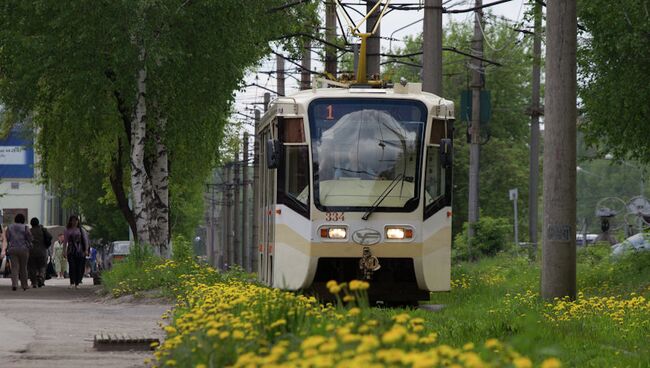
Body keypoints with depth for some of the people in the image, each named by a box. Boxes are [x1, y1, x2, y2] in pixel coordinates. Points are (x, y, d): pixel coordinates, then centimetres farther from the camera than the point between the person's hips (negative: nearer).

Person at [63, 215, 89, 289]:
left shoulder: (81, 230, 9)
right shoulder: (67, 231, 9)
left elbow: (85, 240, 8)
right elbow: (65, 241, 9)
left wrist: (86, 250, -1)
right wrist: (64, 251, 3)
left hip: (80, 251, 1)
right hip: (71, 251, -1)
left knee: (79, 268, -2)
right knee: (72, 267, -14)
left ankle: (77, 284, 6)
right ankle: (72, 283, -13)